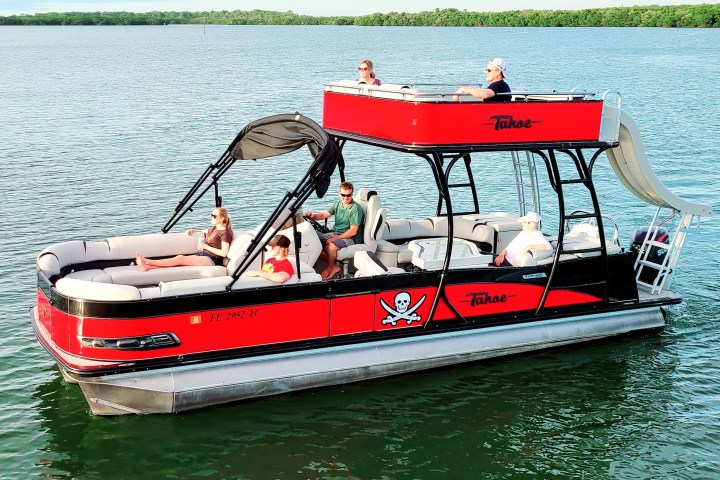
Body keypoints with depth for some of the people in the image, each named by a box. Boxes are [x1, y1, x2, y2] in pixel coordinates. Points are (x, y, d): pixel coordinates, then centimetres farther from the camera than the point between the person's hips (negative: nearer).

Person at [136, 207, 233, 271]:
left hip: (212, 259, -9)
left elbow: (224, 253, -18)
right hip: (203, 255, 9)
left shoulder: (225, 232, -8)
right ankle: (148, 267, -32)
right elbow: (204, 231, 43)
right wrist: (192, 230, 22)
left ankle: (147, 261, -27)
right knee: (180, 257, -17)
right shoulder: (214, 229, 19)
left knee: (180, 259, -22)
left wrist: (206, 246, -11)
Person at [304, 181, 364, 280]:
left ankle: (329, 268, -3)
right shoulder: (338, 204, 7)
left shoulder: (356, 208, -16)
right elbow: (323, 214, 7)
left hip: (351, 238, -8)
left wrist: (334, 239, -21)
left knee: (331, 246, -34)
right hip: (336, 233, 8)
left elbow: (353, 231, -20)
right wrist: (312, 215, -17)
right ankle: (334, 266, -3)